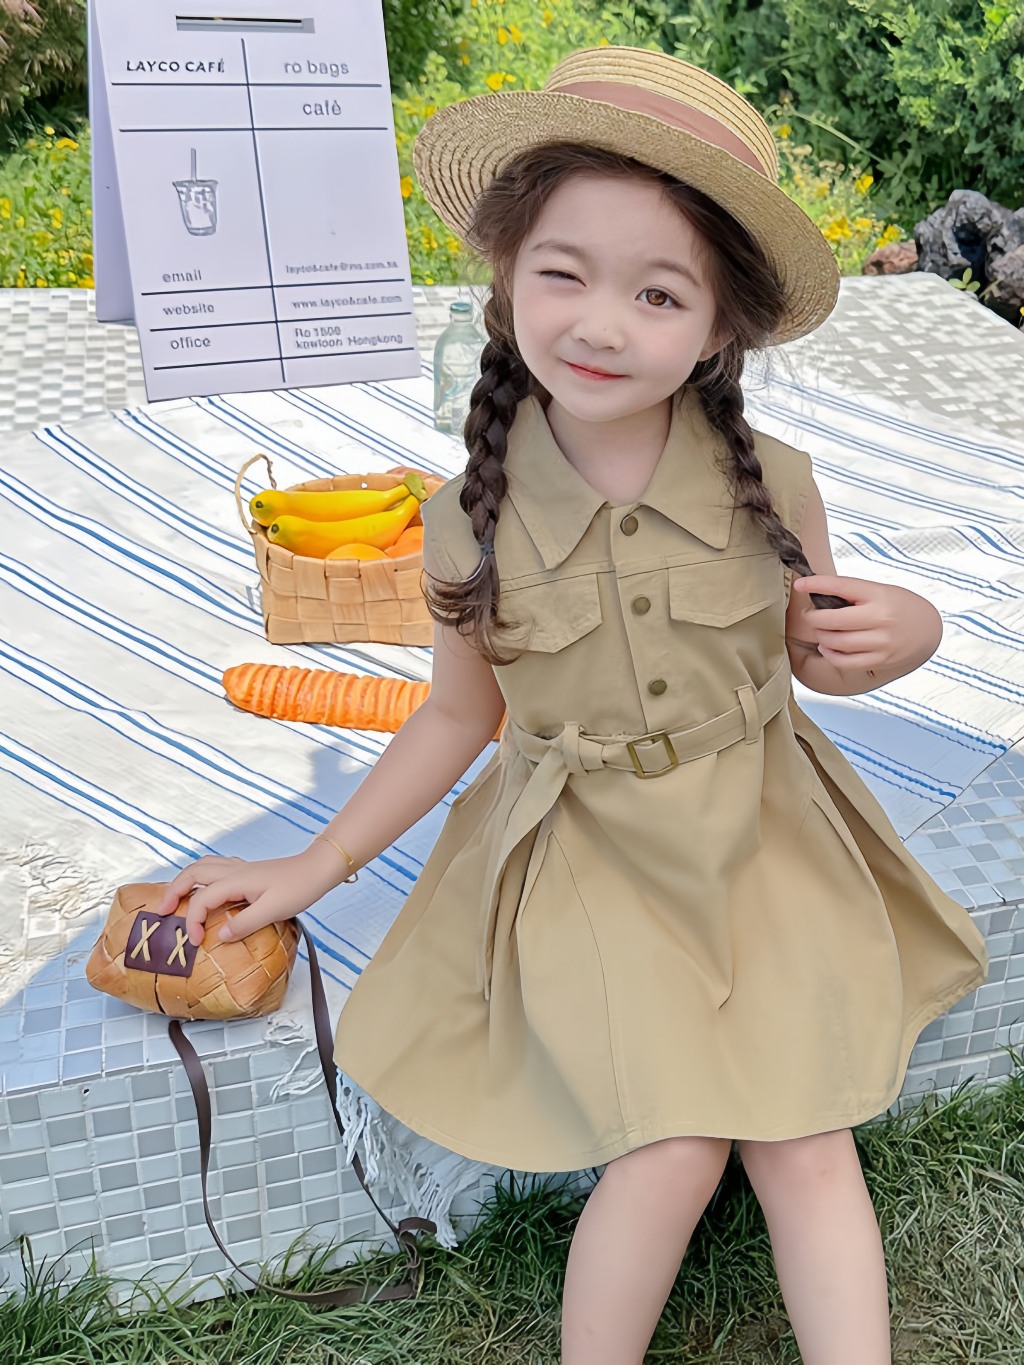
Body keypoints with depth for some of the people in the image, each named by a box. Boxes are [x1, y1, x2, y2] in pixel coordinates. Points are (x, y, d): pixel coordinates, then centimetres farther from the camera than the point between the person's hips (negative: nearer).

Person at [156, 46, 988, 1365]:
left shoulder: (772, 488, -12)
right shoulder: (471, 522, -13)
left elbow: (816, 656, 6)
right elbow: (459, 715, 1)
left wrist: (904, 634, -18)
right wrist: (313, 868, 5)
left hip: (760, 840, 2)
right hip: (584, 861, -1)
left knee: (802, 1144, -2)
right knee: (671, 1147, -12)